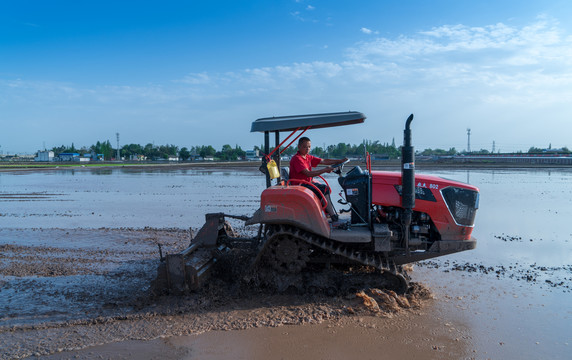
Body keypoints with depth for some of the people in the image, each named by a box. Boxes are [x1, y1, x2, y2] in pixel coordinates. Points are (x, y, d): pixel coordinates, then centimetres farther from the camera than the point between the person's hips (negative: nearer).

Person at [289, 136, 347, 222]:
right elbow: (308, 173, -24)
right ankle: (333, 216, -16)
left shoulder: (309, 157, 13)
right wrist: (324, 170, -25)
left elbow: (324, 161, 9)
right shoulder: (297, 159, -15)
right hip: (299, 185, -10)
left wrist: (340, 161, 1)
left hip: (307, 183, 10)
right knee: (324, 189, -18)